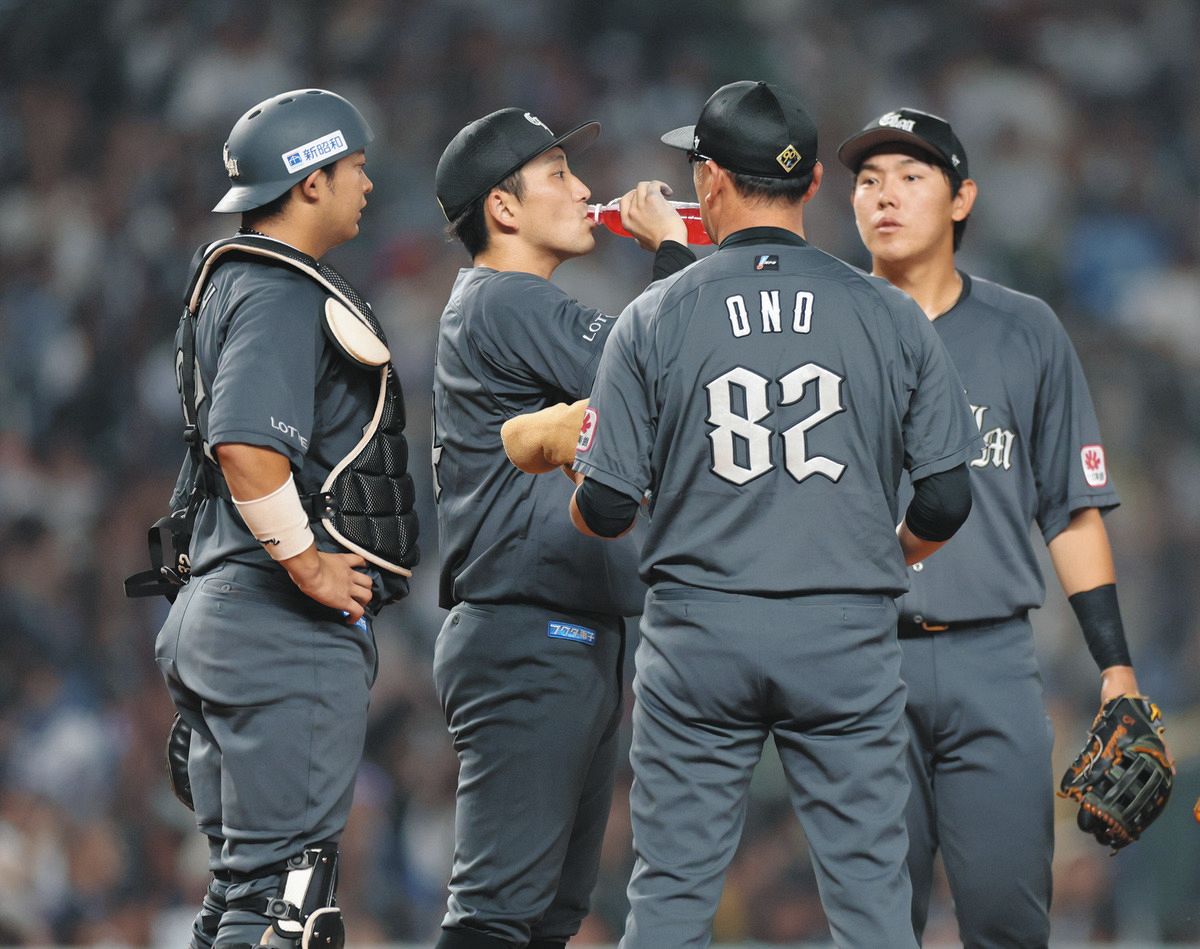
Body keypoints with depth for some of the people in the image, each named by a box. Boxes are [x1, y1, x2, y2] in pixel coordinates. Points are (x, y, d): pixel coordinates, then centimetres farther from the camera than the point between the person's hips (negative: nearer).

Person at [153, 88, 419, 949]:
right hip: (289, 628, -11)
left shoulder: (235, 283, 21)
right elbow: (246, 447, -25)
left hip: (220, 615, 11)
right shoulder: (281, 294, -12)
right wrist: (306, 561, -16)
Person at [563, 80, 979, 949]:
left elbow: (608, 507, -2)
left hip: (697, 636, 0)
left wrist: (579, 506, 22)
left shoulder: (656, 319, -2)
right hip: (849, 640, 0)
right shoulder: (890, 316, 1)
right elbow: (946, 502, 1)